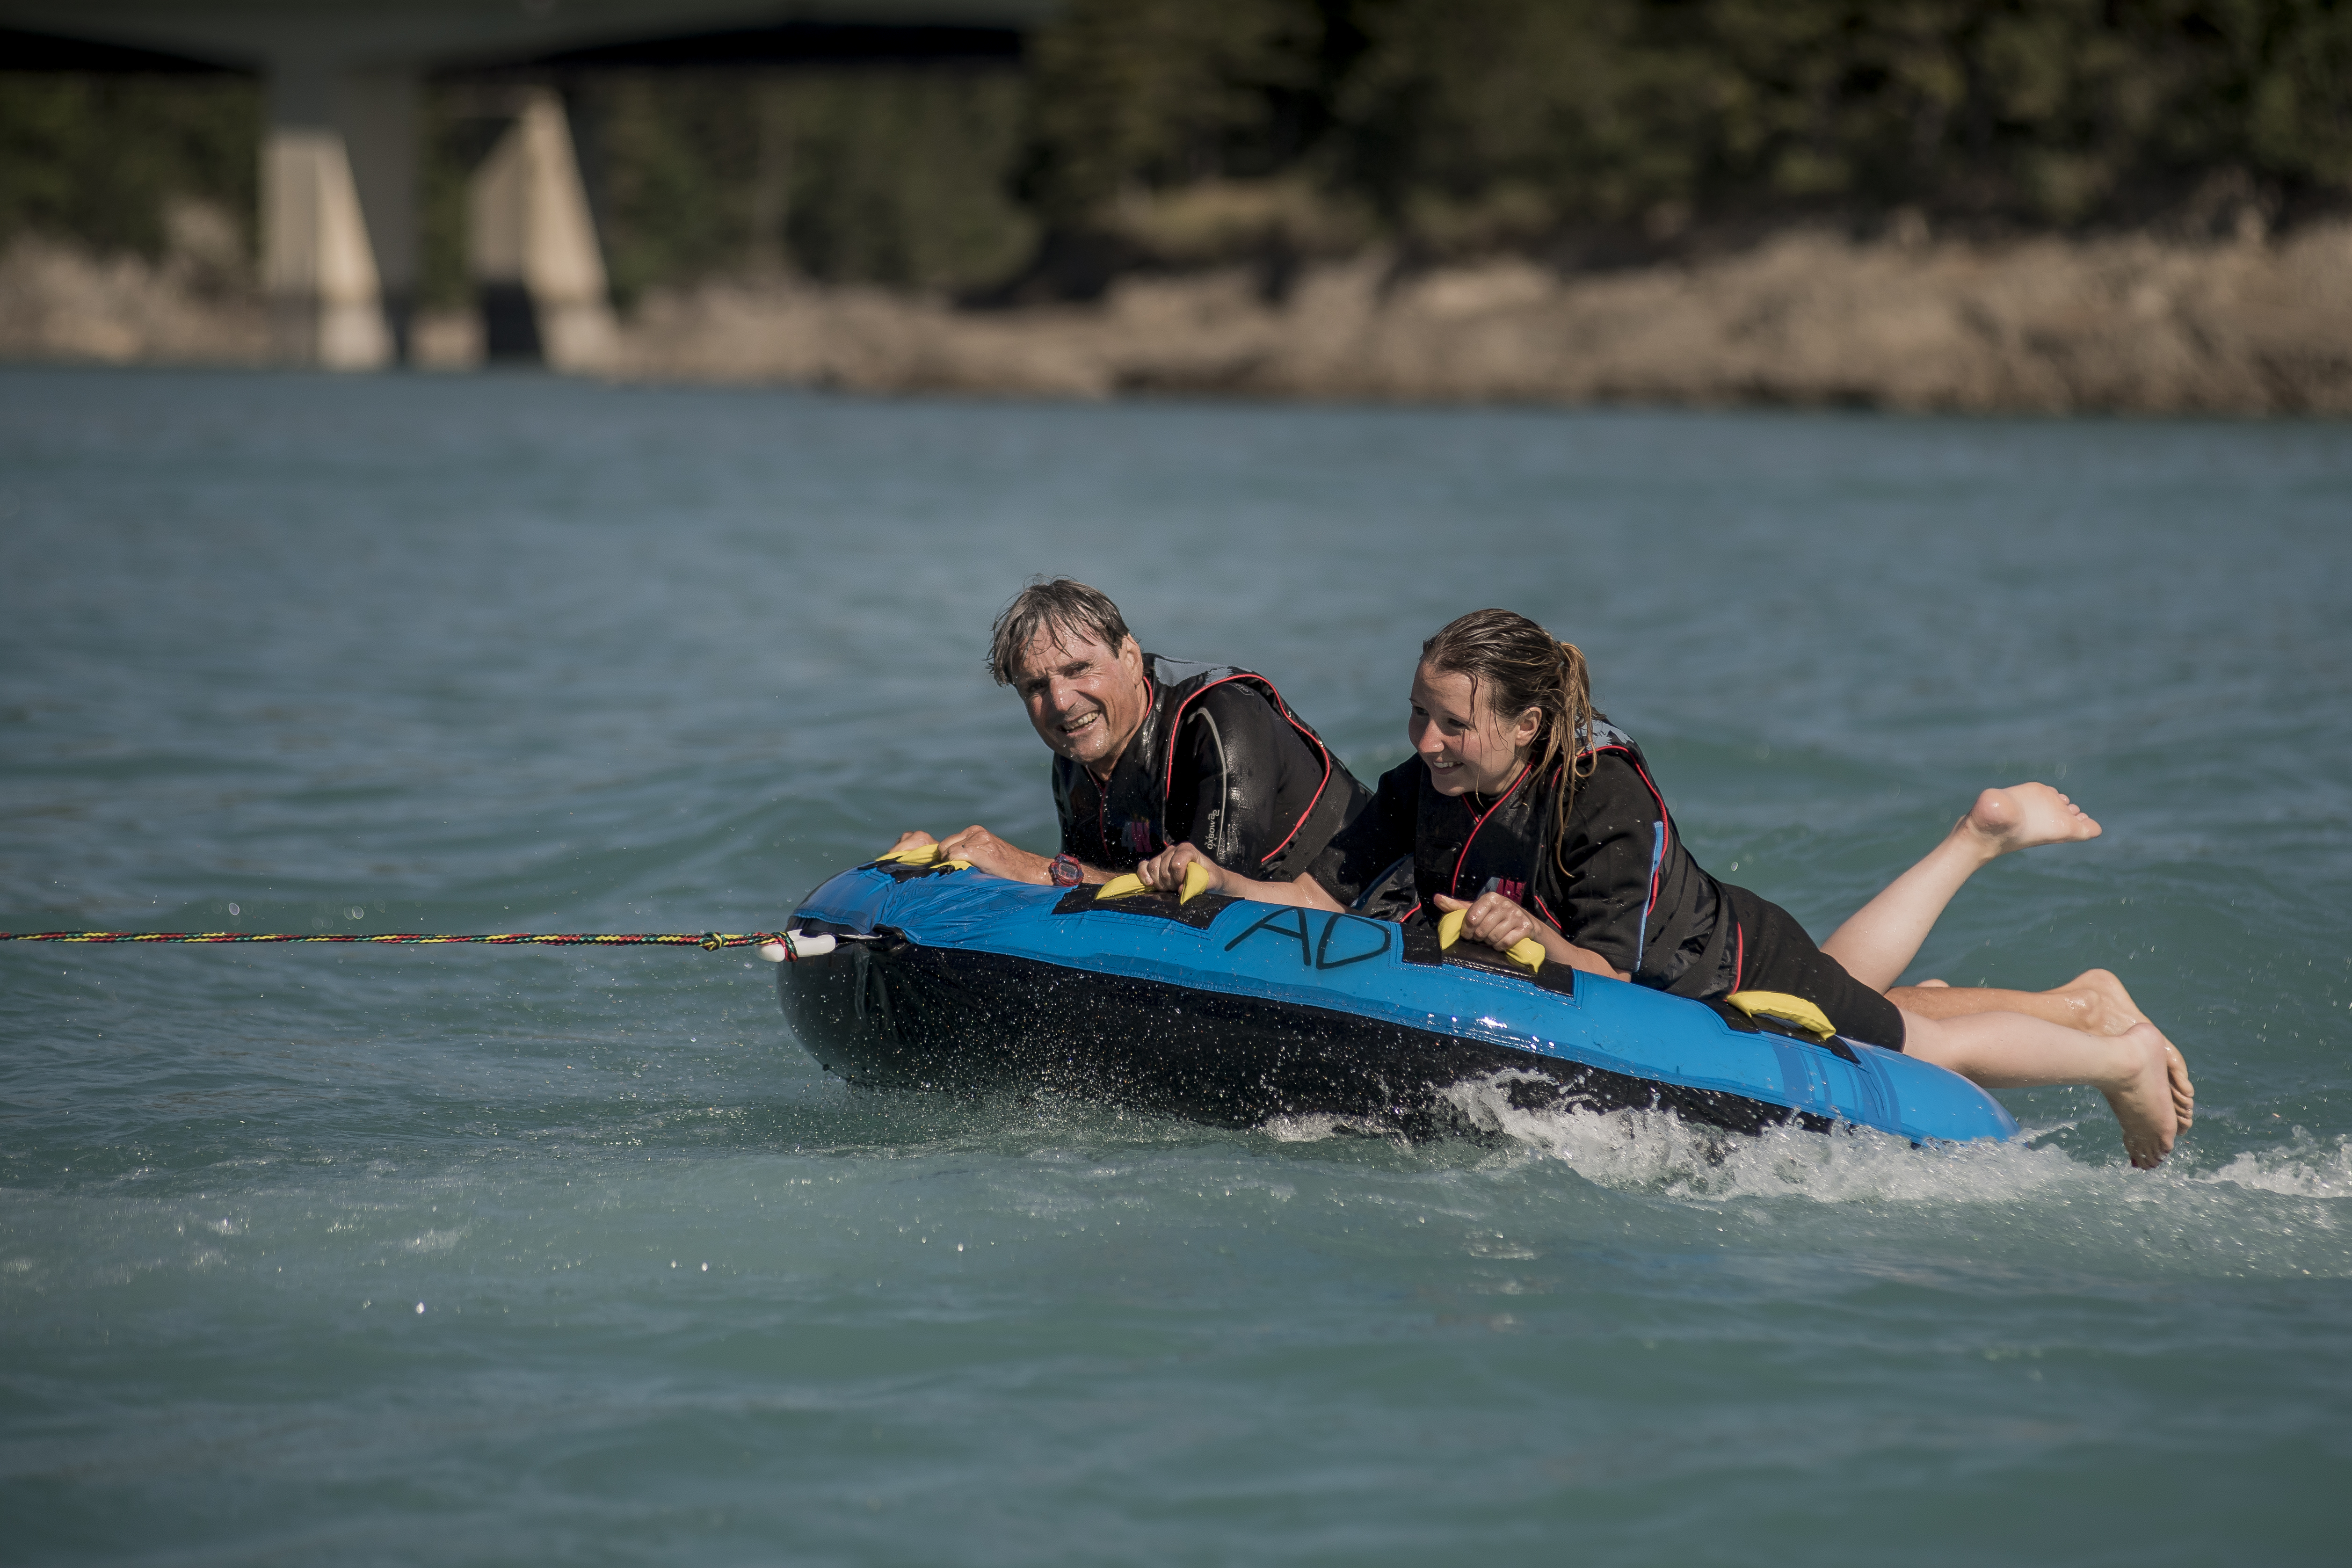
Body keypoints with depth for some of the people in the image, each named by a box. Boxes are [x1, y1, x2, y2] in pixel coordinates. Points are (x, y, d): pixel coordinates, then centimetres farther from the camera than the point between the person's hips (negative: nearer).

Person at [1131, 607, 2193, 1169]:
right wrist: (1218, 882, -38)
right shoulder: (1422, 792, -21)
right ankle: (1982, 837, 54)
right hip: (1681, 986, 7)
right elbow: (1323, 893, -22)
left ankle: (2119, 1055, 41)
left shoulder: (1613, 802, -39)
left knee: (1913, 1048, 16)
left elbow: (1610, 972, -40)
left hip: (1738, 967, -7)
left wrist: (1536, 939, -59)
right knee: (1855, 995, 34)